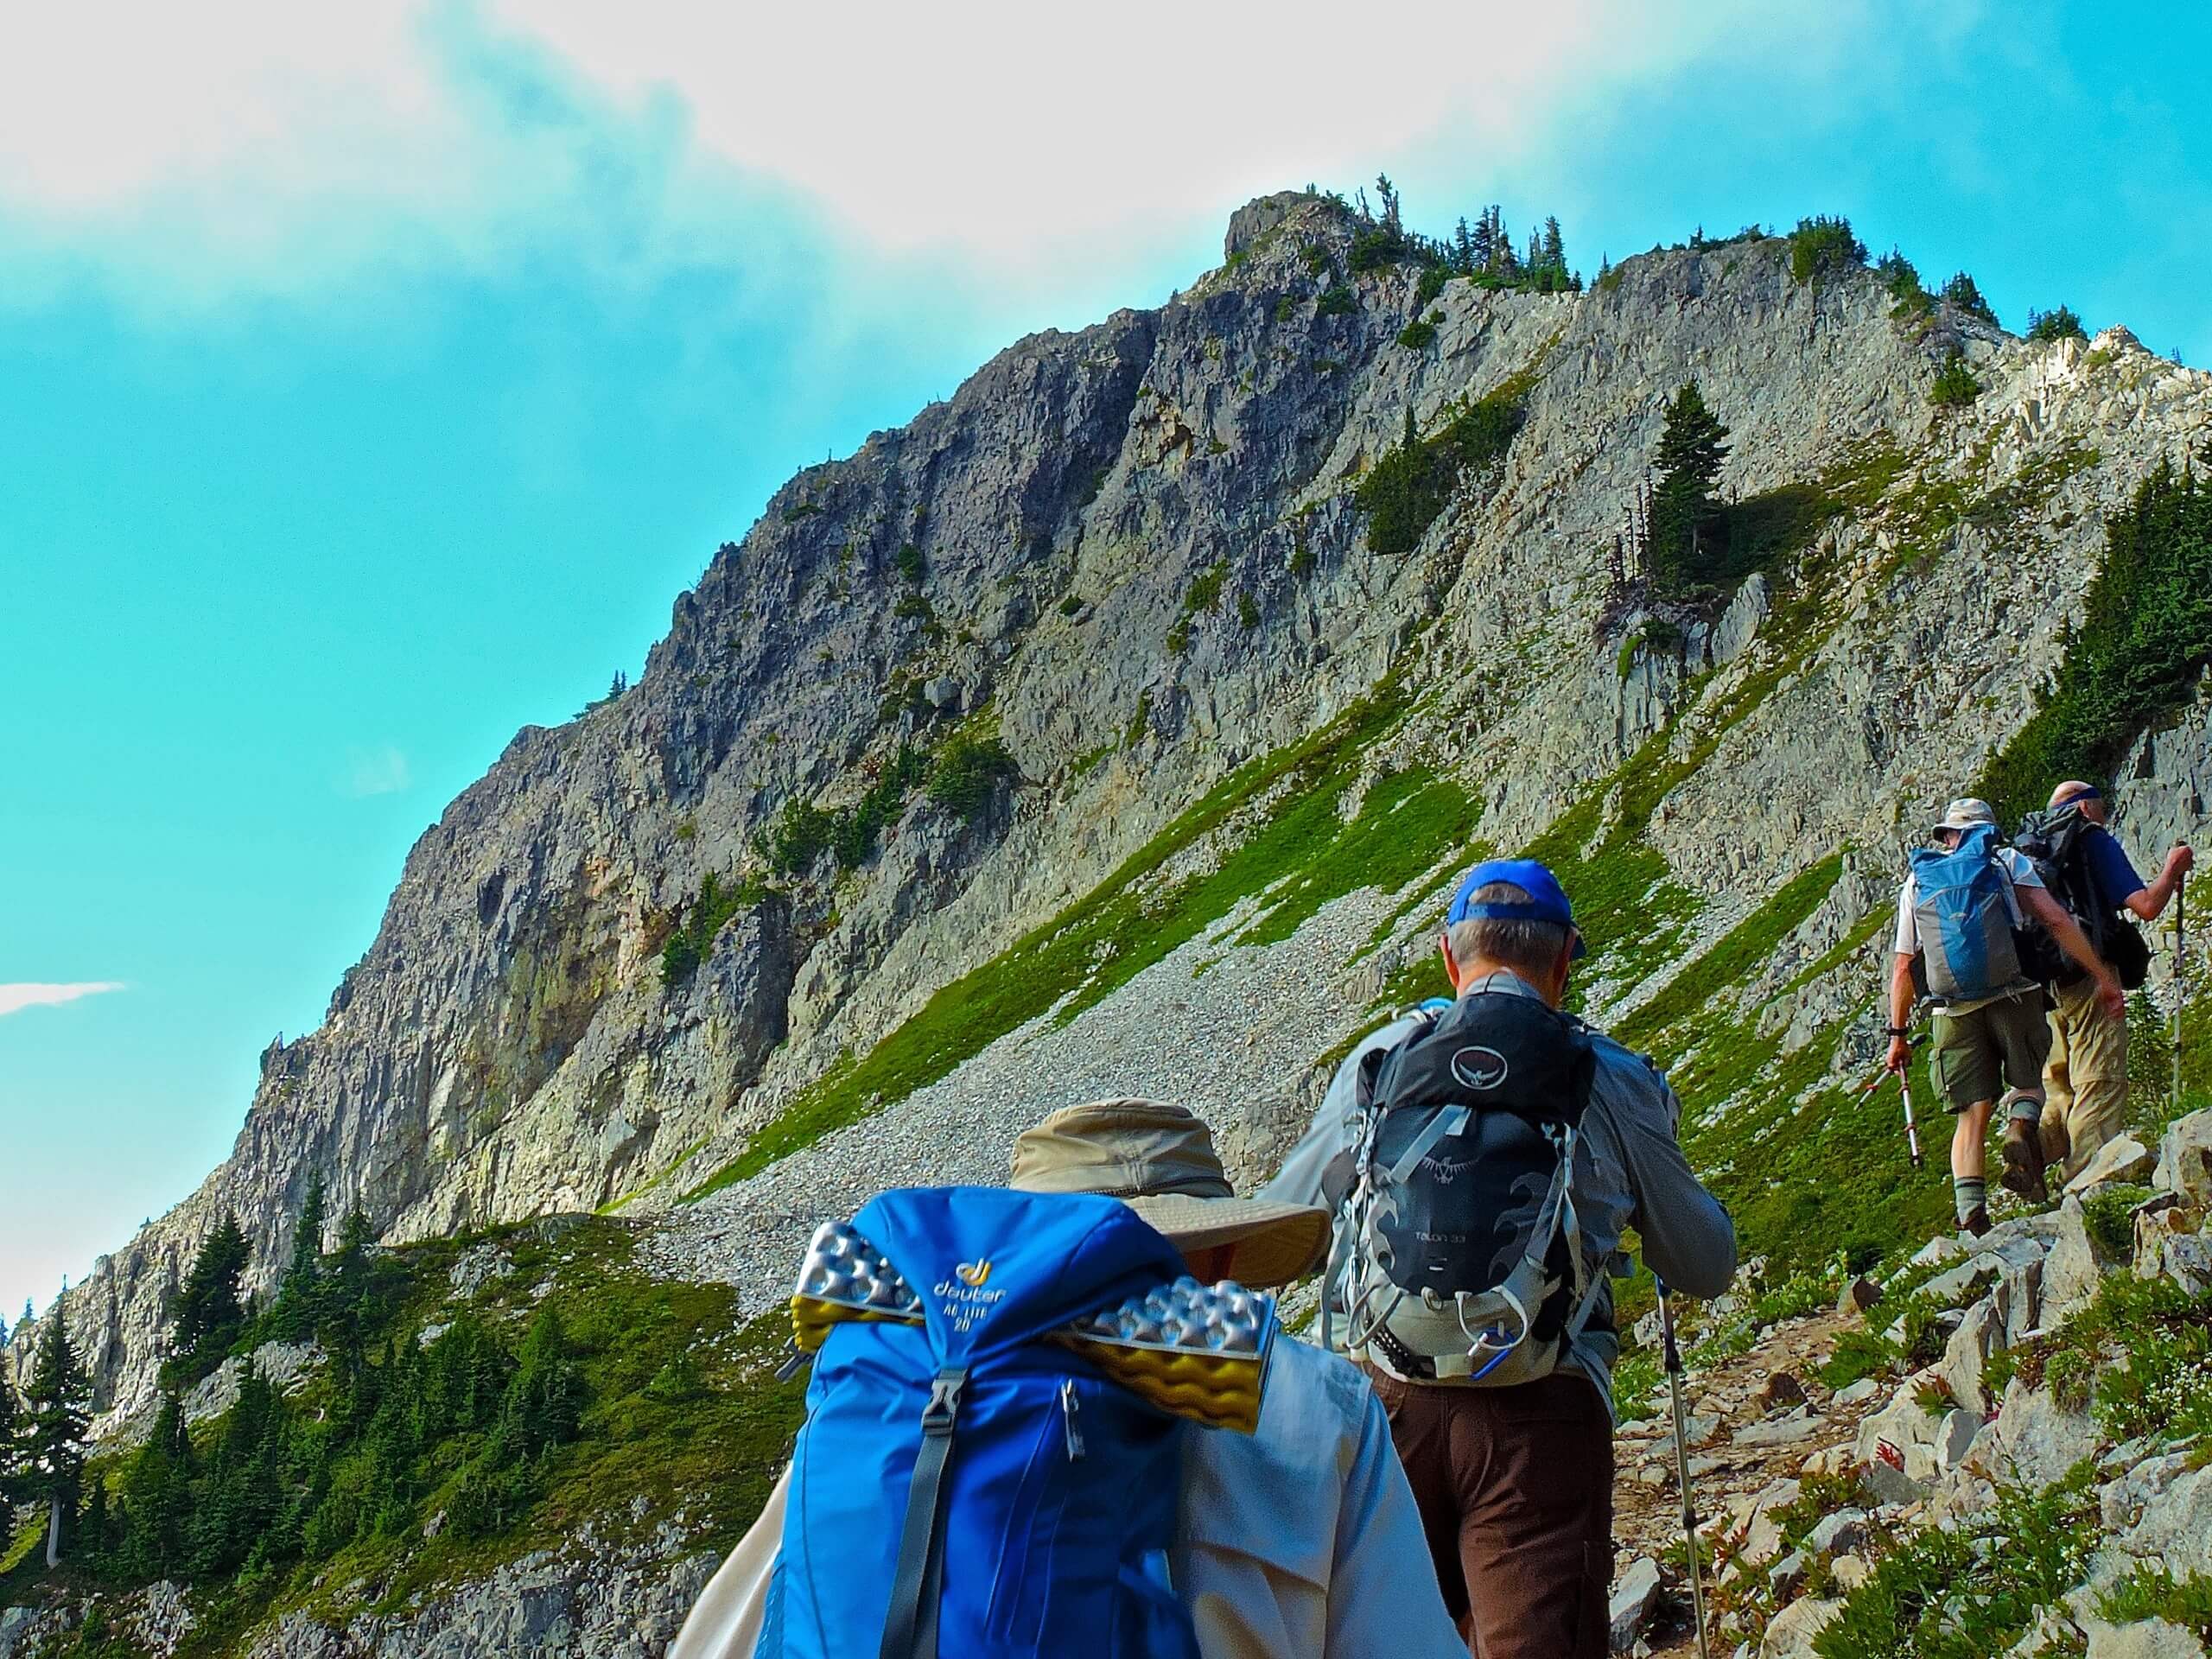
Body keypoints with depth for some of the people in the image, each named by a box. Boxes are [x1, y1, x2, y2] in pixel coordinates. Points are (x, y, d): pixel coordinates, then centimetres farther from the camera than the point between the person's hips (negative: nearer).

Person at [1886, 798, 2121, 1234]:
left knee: (1973, 1112, 5)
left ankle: (1971, 1215, -9)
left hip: (1955, 1008, 2)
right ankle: (2020, 1128, -16)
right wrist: (2103, 978, 0)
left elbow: (1902, 968, 16)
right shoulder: (2010, 861, 12)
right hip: (2013, 995, -2)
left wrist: (1899, 1034, 20)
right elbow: (2056, 920, -2)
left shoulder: (1917, 881, 18)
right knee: (2027, 1081, 17)